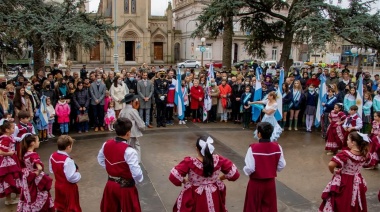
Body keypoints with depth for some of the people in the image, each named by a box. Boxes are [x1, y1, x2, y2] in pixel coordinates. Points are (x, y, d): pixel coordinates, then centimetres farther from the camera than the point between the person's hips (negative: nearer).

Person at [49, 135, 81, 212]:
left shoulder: (53, 156, -7)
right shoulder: (67, 160, -33)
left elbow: (51, 170, 8)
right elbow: (71, 177, -32)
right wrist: (78, 175, -13)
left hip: (58, 185, 8)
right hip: (68, 187, -8)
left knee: (59, 205, 27)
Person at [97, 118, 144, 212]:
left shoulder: (106, 144, -6)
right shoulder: (129, 151, -27)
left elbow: (100, 160, 12)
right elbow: (136, 173, -25)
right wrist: (140, 179, -4)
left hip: (110, 185, 6)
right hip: (125, 187, -6)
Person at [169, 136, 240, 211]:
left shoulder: (189, 162, -26)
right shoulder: (218, 160, -18)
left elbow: (174, 177, -24)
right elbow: (234, 174, -7)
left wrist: (184, 180, -3)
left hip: (194, 198, -2)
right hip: (214, 198, 3)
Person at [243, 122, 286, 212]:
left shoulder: (253, 148, -22)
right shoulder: (277, 147, -9)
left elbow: (250, 168, -22)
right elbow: (281, 166, -3)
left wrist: (245, 171, 0)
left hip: (256, 183, -4)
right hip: (270, 182, 4)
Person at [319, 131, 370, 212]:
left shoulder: (345, 154, -26)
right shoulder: (364, 155, -9)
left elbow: (331, 165, -31)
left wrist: (333, 172, -12)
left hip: (343, 183, -5)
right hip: (356, 183, 5)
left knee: (340, 205, 12)